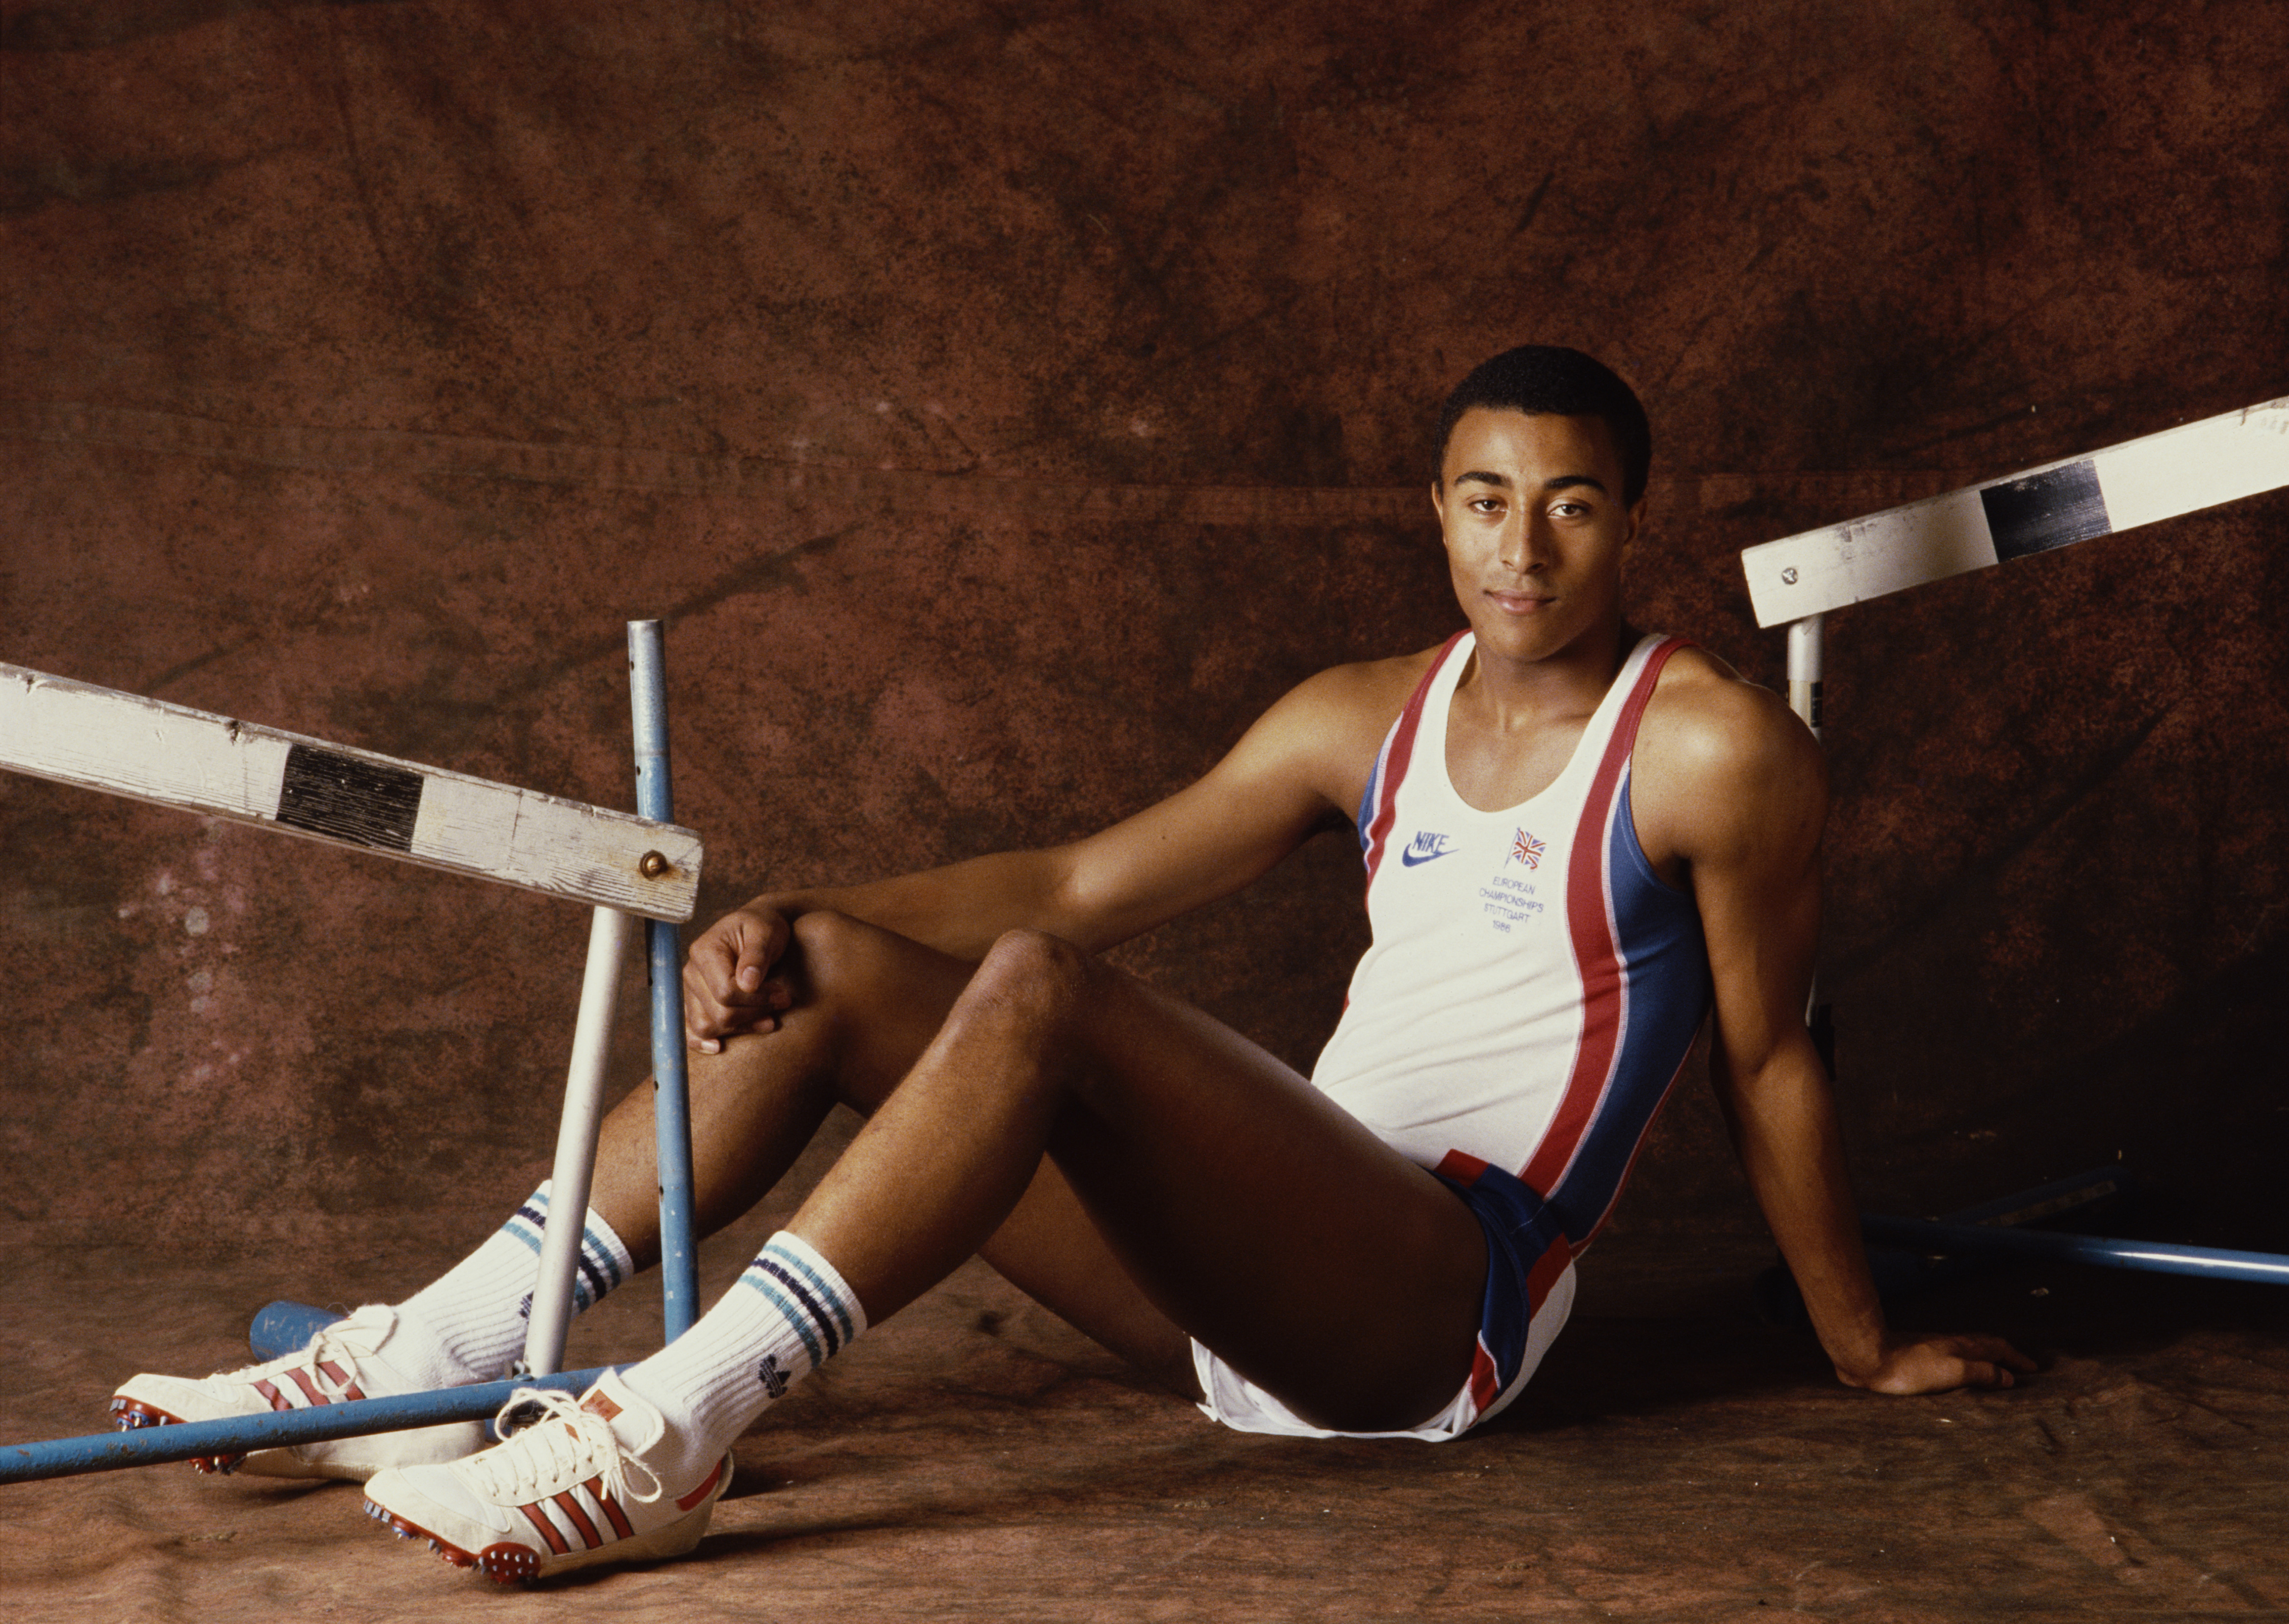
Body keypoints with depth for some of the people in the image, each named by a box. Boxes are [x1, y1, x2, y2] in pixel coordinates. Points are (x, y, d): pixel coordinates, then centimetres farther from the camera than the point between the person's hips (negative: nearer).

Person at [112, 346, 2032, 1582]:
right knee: (829, 975, -3)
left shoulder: (1710, 743, -4)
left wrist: (1867, 1350, 7)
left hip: (1444, 1303, -7)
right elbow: (1082, 879, 12)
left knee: (1036, 995, -30)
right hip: (1257, 1275, 7)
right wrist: (795, 916, -1)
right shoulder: (1368, 720, 14)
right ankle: (437, 1358, -8)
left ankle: (673, 1430, -36)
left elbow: (1772, 1058, 1)